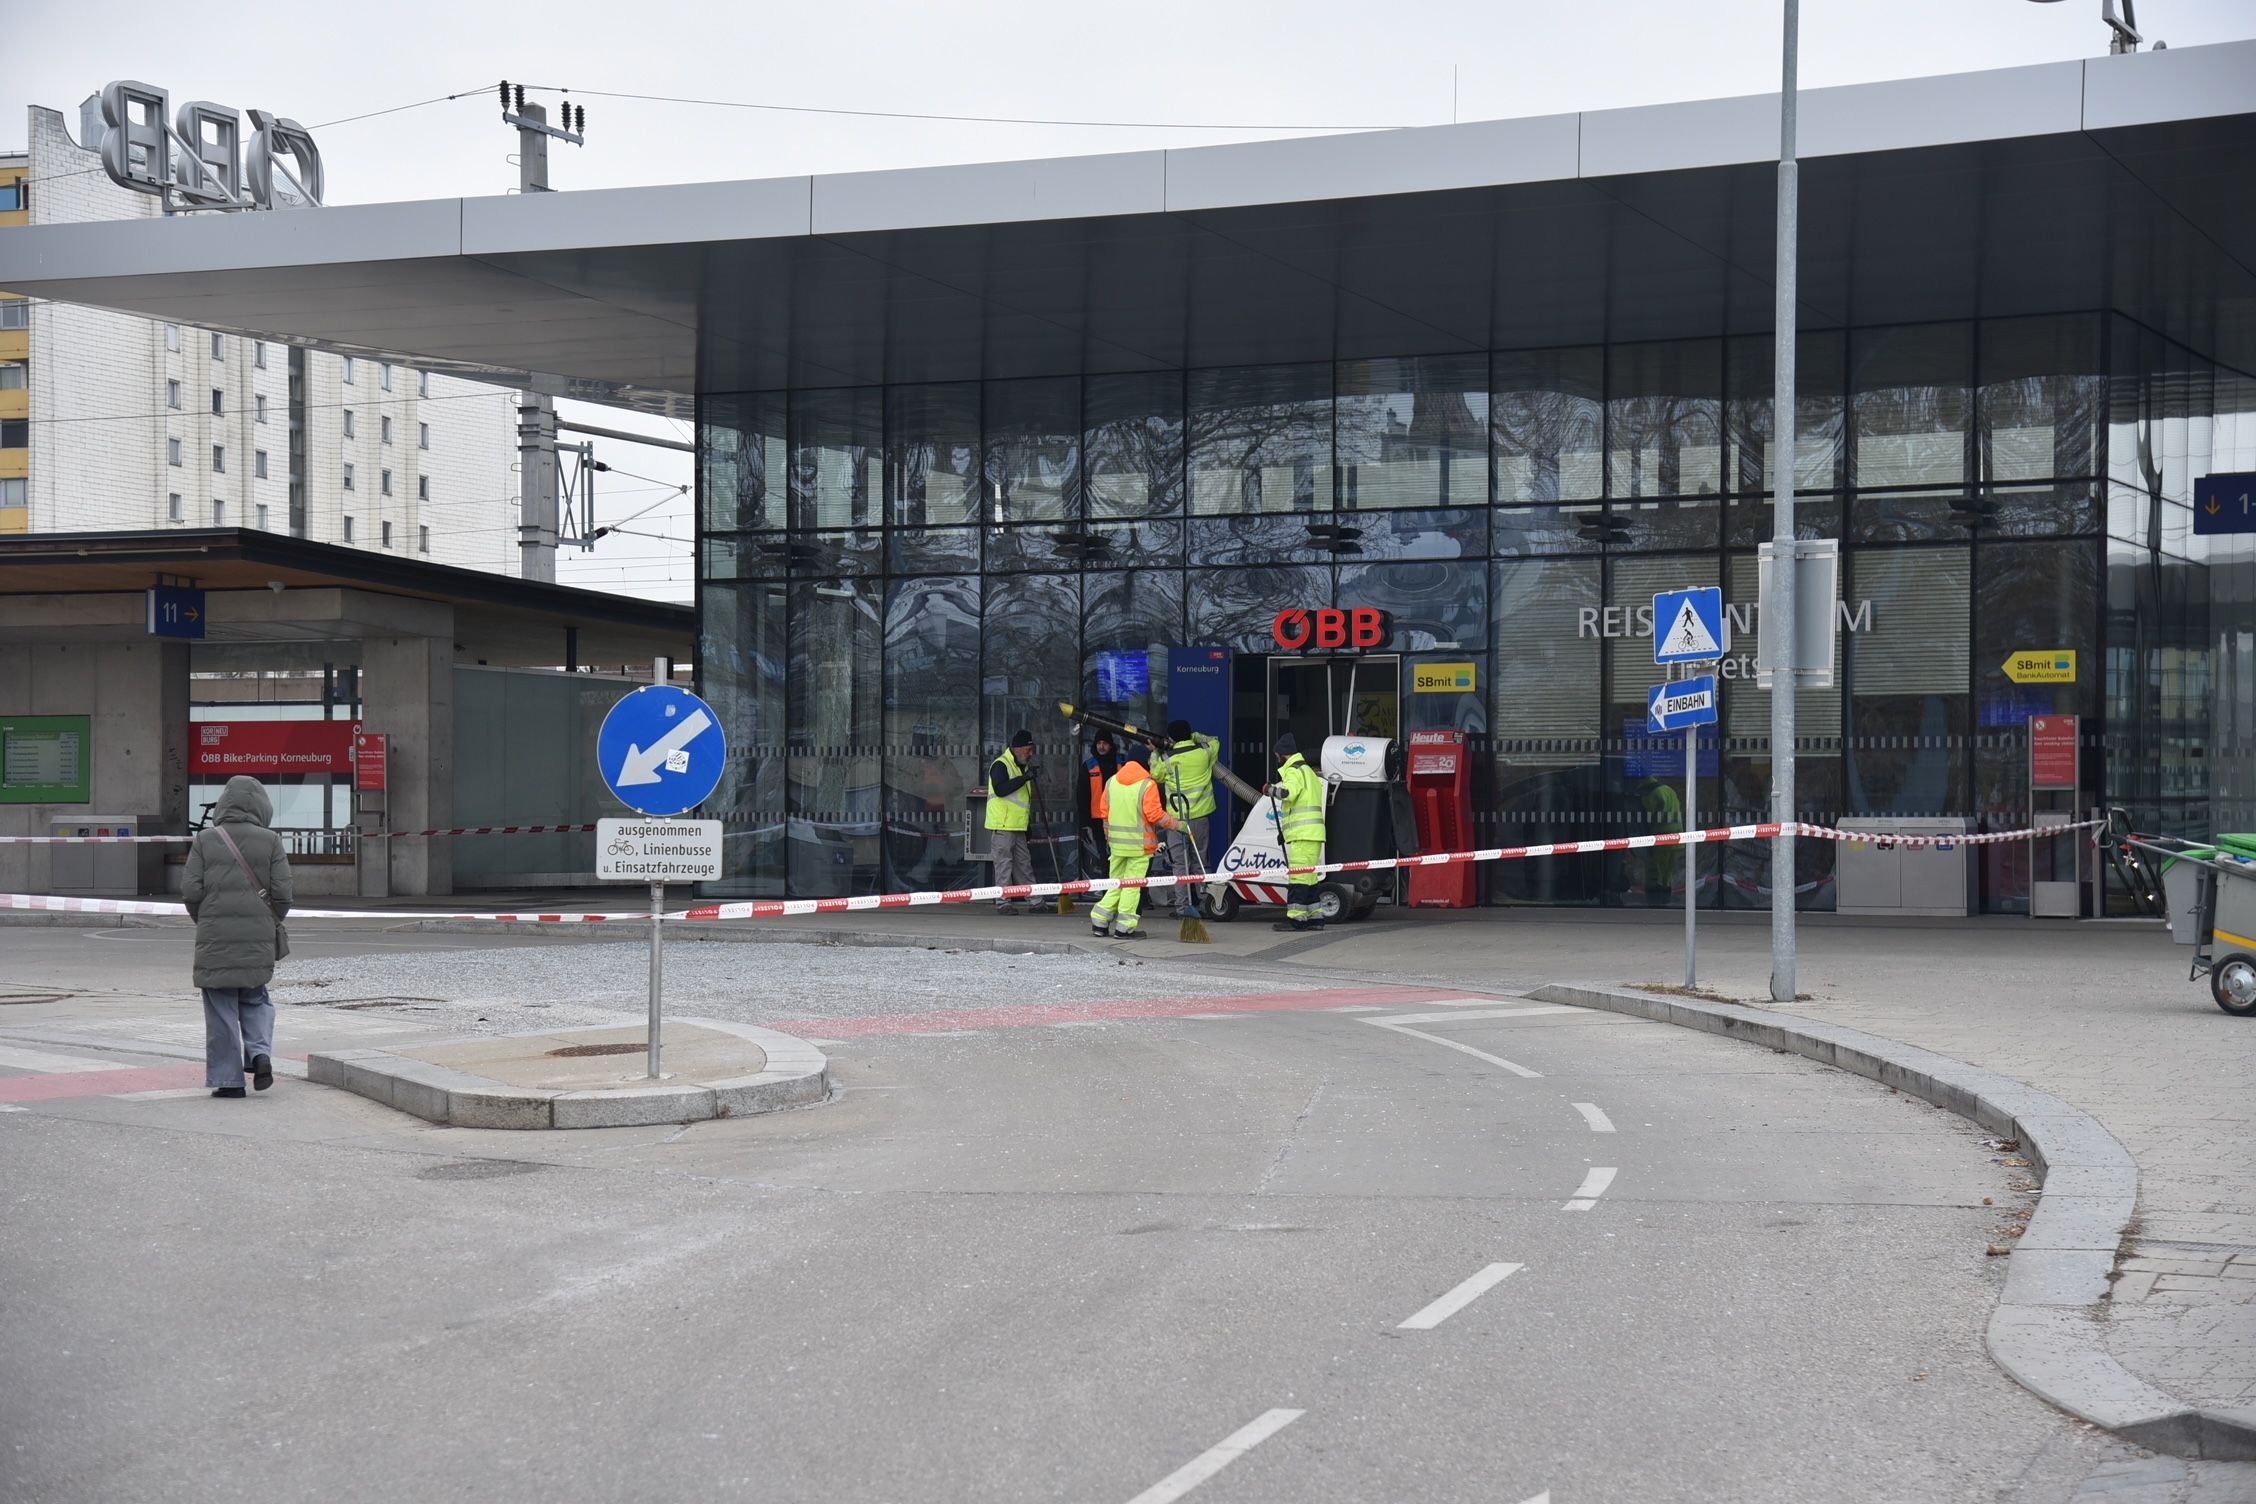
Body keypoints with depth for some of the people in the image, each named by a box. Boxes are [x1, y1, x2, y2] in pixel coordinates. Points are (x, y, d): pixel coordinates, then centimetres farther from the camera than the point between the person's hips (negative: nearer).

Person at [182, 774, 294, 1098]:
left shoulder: (205, 840, -1)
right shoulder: (270, 841, -1)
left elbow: (191, 890, -3)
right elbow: (281, 891, -3)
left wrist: (203, 922, 13)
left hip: (215, 937, -1)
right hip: (258, 938, 1)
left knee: (221, 1009, 5)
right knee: (255, 999, 19)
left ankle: (227, 1079, 6)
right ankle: (260, 1052, -3)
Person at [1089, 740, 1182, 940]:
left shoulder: (1111, 782, 7)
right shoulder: (1147, 785, -11)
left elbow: (1105, 813, 11)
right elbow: (1155, 815, -14)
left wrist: (1108, 837, 21)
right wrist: (1177, 824, -3)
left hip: (1117, 843, 5)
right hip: (1140, 844, -5)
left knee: (1116, 883, 16)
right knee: (1132, 884, -1)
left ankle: (1100, 920, 12)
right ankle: (1124, 927, -1)